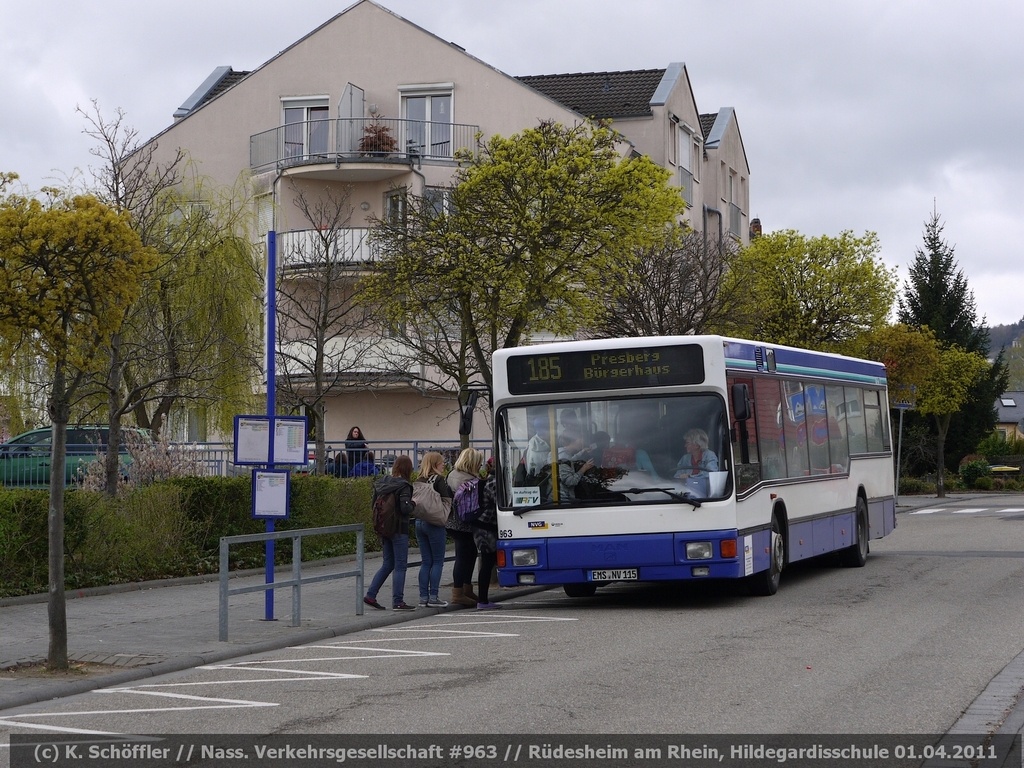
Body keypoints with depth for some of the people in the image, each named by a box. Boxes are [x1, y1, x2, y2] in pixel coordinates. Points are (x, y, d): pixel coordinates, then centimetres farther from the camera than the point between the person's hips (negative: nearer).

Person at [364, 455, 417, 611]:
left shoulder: (381, 483, 6)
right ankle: (398, 602, 1)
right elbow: (405, 508, -23)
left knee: (388, 564, 17)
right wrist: (413, 504, -3)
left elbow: (373, 504, 9)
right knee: (400, 566, 0)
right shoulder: (403, 486, -14)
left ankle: (370, 595, 13)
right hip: (399, 529, -7)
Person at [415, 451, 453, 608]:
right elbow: (447, 501, -12)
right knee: (438, 561, 1)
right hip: (434, 524, -6)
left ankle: (423, 597, 8)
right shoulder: (439, 480, -8)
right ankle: (433, 597, -3)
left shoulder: (420, 481, 10)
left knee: (426, 562, 10)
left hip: (419, 522, 6)